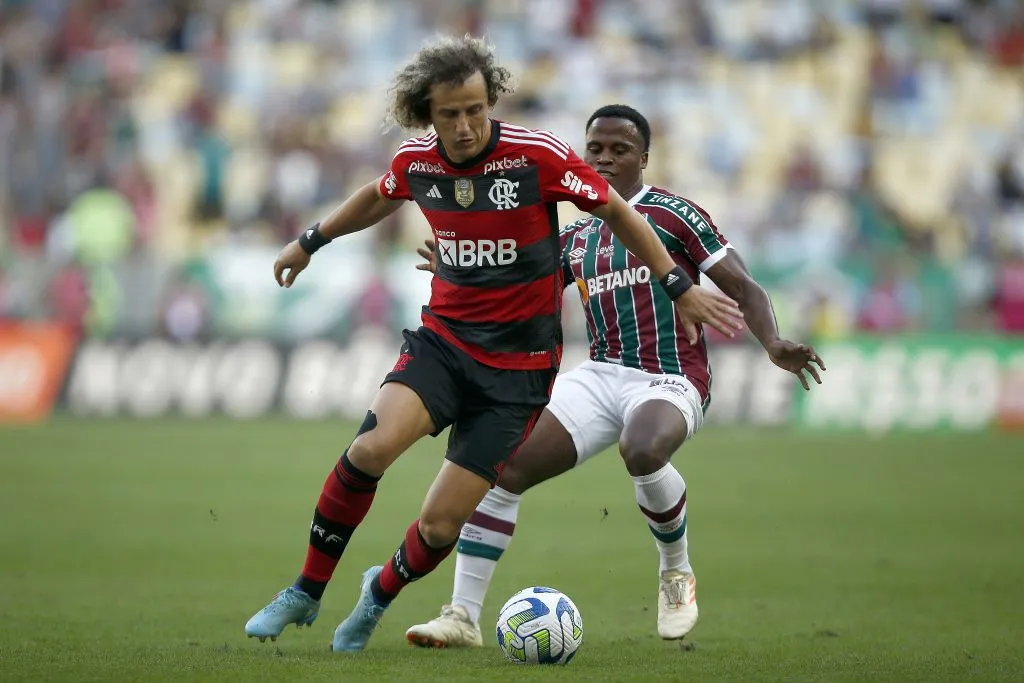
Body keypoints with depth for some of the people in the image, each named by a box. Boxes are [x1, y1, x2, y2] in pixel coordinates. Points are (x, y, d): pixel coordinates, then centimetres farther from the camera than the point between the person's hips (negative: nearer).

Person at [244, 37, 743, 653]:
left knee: (439, 526, -7)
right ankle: (306, 594, -8)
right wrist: (311, 242, 34)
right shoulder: (416, 163, -3)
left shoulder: (537, 155, -15)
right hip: (442, 340, 3)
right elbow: (379, 197, 22)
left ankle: (380, 595, 28)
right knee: (372, 446, -27)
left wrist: (680, 287, -3)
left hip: (519, 365, -3)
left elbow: (617, 212, -3)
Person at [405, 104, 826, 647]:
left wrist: (773, 345, -20)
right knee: (502, 467, -11)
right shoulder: (574, 239, 17)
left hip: (669, 381, -6)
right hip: (599, 374, 6)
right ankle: (463, 617, -4)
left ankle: (677, 572, -10)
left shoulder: (671, 214, 1)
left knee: (641, 452, -39)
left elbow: (742, 287, -2)